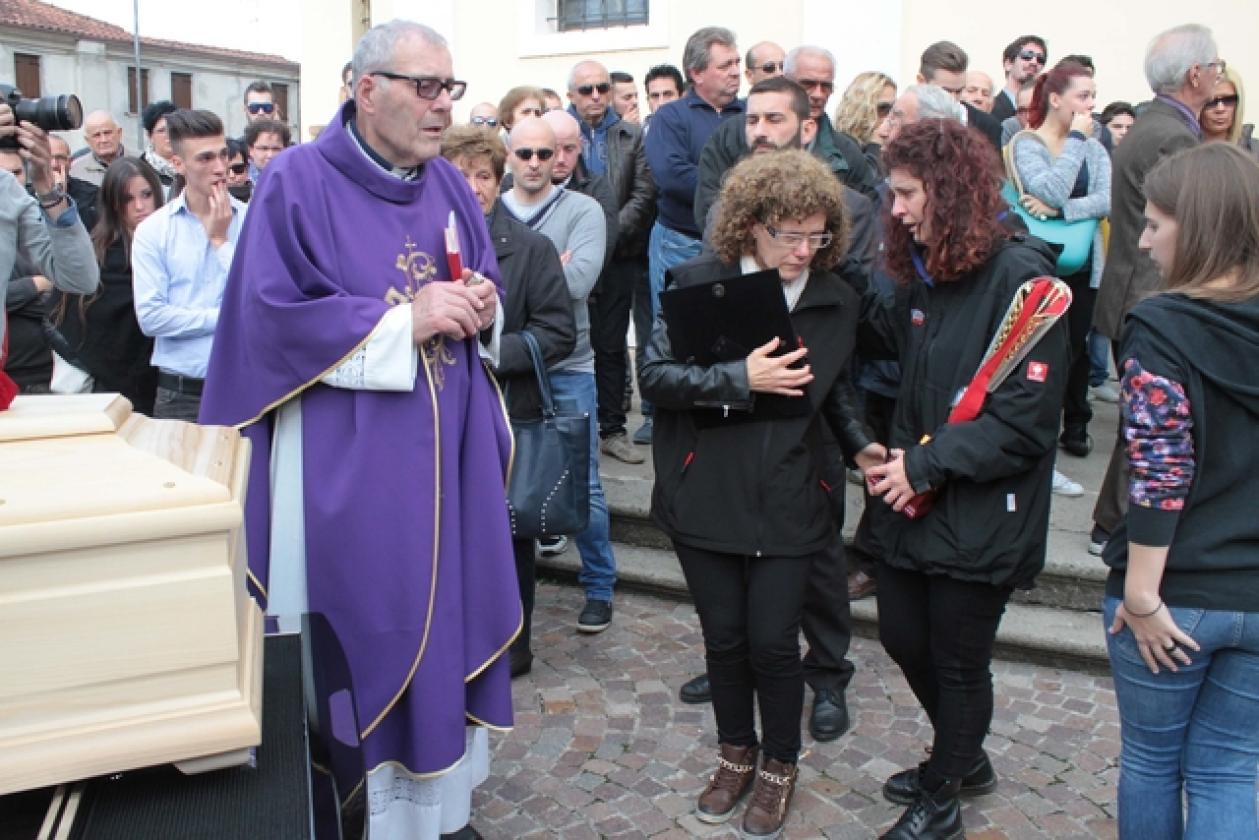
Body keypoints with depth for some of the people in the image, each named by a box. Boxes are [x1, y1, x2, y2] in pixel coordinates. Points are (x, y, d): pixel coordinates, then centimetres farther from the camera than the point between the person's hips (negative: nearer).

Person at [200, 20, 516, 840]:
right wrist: (403, 320, -18)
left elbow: (488, 288, 17)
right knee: (367, 633, 2)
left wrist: (482, 308, -8)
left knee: (448, 616, 12)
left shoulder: (450, 184, 9)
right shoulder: (298, 181, -8)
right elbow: (272, 316, -15)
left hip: (447, 448, 6)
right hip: (349, 459, -5)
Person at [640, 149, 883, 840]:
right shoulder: (698, 283, -7)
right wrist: (740, 379, -22)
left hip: (786, 504, 1)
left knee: (773, 641, 3)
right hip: (705, 496, 0)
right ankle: (735, 754, 37)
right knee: (723, 638, 12)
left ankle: (779, 764, 30)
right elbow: (654, 376, -12)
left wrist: (860, 444, 1)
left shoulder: (836, 300, 1)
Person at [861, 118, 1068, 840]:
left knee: (959, 660, 9)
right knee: (903, 637, 18)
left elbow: (1027, 416, -21)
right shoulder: (927, 274, 8)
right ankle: (963, 759, 44)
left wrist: (927, 466, -19)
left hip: (981, 518, -8)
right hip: (916, 503, 8)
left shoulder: (1019, 278, -18)